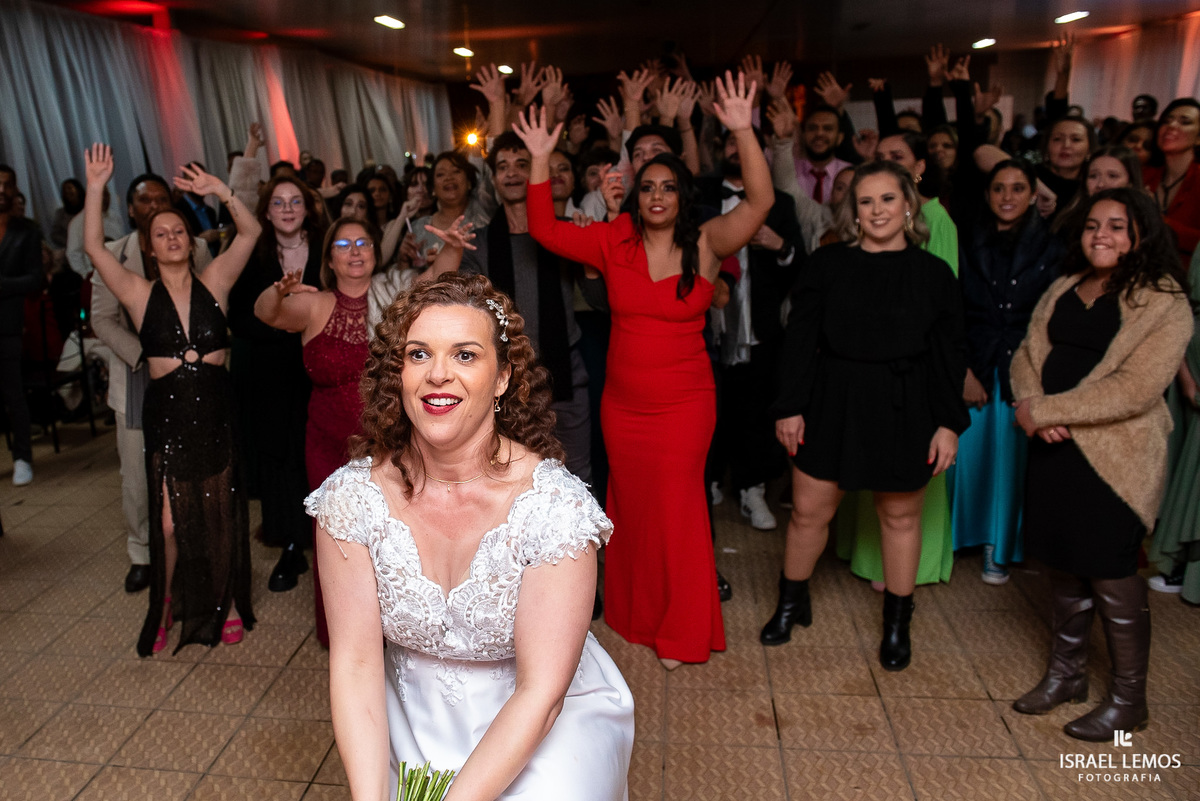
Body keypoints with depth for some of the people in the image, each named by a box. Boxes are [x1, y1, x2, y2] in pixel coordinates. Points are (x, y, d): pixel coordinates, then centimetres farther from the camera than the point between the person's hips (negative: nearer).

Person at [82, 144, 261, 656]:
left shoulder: (214, 282, 3)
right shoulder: (140, 294, 3)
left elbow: (250, 232, -5)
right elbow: (93, 247, -7)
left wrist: (219, 191, -15)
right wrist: (95, 188, -11)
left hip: (215, 408, 0)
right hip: (167, 412, 0)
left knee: (220, 513, 10)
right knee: (170, 520, 3)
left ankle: (226, 604, 27)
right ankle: (166, 607, 27)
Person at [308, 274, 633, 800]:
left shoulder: (555, 506, -22)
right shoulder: (351, 499, -13)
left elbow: (540, 692, -19)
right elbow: (355, 662, -10)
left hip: (543, 720, -1)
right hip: (412, 714, 2)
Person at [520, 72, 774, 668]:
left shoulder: (705, 244, -7)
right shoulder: (614, 242, 0)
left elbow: (760, 201, -19)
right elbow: (546, 230, 1)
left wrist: (742, 131, -28)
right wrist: (540, 160, -7)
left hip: (684, 402, -3)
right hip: (622, 401, 3)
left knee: (676, 506, 5)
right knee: (630, 503, 16)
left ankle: (681, 630, 26)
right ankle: (634, 612, 38)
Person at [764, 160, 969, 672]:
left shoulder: (934, 274, 2)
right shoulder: (826, 265, 1)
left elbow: (949, 356, 3)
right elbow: (799, 340, 0)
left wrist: (949, 423, -2)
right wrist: (790, 407, -5)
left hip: (905, 412, 0)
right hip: (832, 405, 0)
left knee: (900, 516, 13)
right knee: (809, 510, 5)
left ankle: (897, 623, 33)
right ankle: (791, 604, 30)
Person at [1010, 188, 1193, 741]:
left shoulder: (1163, 303, -10)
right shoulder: (1064, 288, 10)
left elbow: (1134, 389, -20)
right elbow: (1028, 354, 7)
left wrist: (1046, 411, -17)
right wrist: (1031, 407, -13)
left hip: (1114, 456, -6)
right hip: (1053, 447, 6)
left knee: (1111, 574, 4)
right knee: (1063, 562, 16)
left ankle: (1128, 700, 23)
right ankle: (1066, 674, 34)